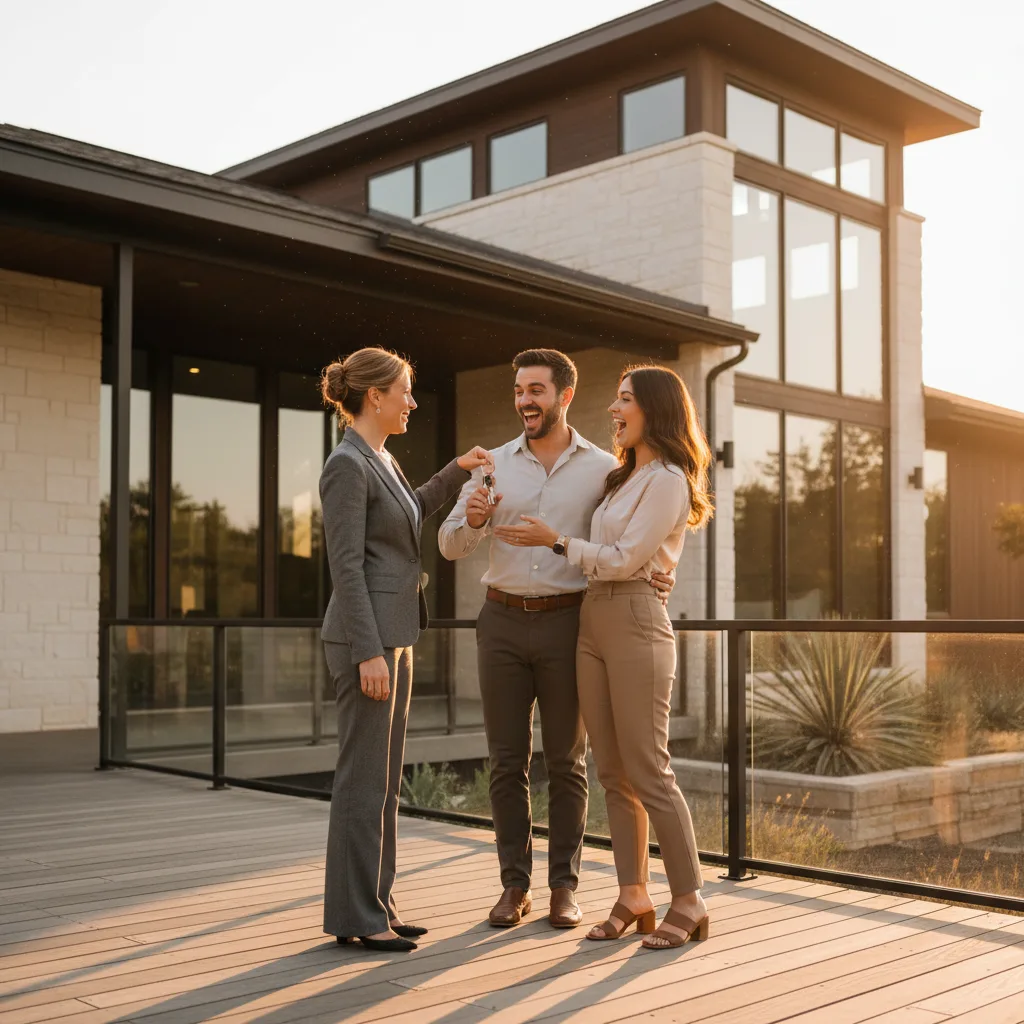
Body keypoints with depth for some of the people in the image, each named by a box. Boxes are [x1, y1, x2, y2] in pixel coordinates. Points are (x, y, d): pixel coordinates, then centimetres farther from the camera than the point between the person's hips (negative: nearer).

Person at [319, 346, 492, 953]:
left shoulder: (380, 460, 15)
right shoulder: (346, 464, -14)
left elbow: (412, 512, 36)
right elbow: (345, 566, -18)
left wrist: (457, 471, 27)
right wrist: (369, 653, -21)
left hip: (393, 635, 10)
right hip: (367, 636, -10)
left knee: (384, 779, 12)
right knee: (365, 778, -4)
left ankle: (373, 906, 20)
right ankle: (355, 915, 5)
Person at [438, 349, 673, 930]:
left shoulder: (603, 469, 2)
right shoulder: (494, 465, 7)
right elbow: (451, 546, 5)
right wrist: (473, 520, -17)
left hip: (567, 621, -2)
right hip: (503, 622, 2)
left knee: (567, 761, 5)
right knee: (507, 760, 5)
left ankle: (565, 886, 15)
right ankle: (515, 885, 15)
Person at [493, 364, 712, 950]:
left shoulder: (668, 480, -8)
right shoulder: (623, 478, 20)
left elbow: (623, 559, -12)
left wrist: (557, 541, -5)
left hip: (636, 622, -9)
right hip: (593, 621, 9)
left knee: (648, 771, -6)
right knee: (614, 772, 8)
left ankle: (690, 902, 3)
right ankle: (634, 897, 14)